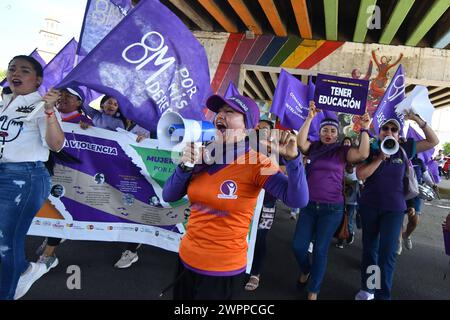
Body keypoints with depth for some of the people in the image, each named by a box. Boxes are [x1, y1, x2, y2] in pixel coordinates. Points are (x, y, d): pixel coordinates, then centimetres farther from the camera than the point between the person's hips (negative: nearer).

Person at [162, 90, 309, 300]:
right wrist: (185, 165, -16)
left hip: (222, 269, -5)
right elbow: (169, 196, 0)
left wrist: (292, 158, -39)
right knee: (180, 297, 25)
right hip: (187, 258, 6)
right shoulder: (204, 155, -2)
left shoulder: (256, 162, -16)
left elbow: (298, 200, -25)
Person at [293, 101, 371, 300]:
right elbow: (300, 141, -16)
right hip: (309, 205, 2)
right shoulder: (313, 148, 5)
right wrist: (310, 117, -18)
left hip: (332, 208, -2)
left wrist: (364, 129, -14)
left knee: (320, 250, 7)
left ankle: (313, 292, 23)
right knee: (298, 246, 3)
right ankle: (305, 271, 37)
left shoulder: (342, 151, 0)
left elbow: (363, 154, -18)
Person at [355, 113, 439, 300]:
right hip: (369, 206, 1)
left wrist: (419, 120, -6)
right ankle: (367, 289, 27)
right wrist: (380, 158, -18)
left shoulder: (404, 149, 1)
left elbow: (433, 141, 5)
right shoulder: (370, 150, -2)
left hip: (394, 209, -1)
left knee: (387, 252, -7)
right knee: (369, 248, 12)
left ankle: (383, 295, 3)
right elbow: (360, 175, -13)